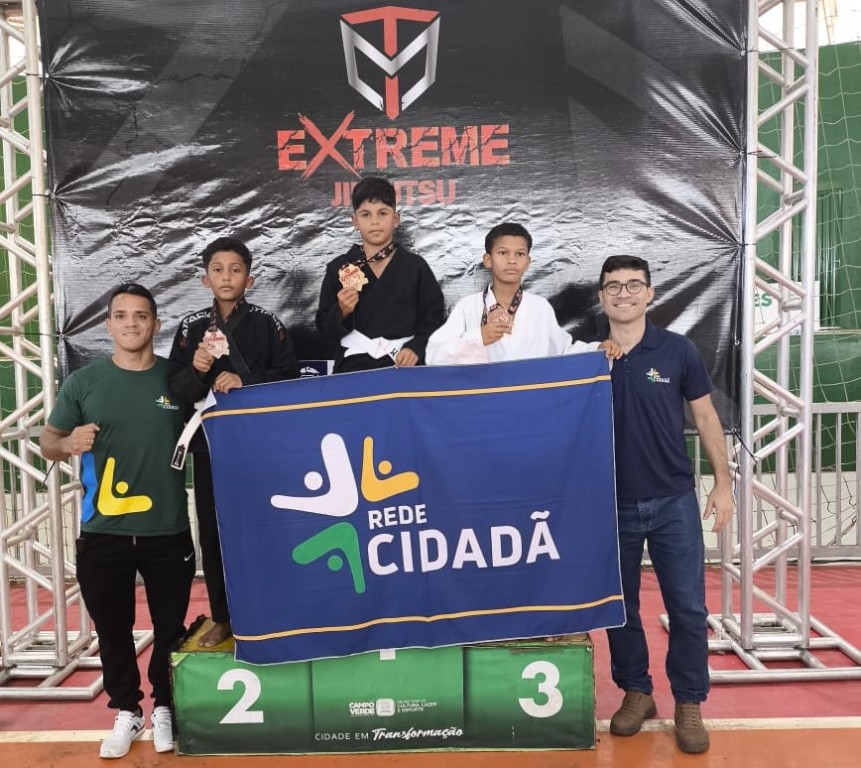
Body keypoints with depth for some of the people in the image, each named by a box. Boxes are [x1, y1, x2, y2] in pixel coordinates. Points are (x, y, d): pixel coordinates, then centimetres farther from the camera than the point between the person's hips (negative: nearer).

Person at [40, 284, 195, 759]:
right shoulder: (83, 382, 0)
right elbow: (47, 441, 7)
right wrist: (68, 443, -17)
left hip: (169, 532, 0)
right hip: (102, 533, 0)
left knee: (170, 628, 12)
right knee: (112, 630, 13)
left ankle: (164, 707, 33)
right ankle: (126, 710, 33)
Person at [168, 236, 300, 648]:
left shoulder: (267, 324, 0)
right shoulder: (191, 327, 5)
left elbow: (289, 376, -6)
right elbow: (177, 389, 1)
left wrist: (246, 381, -18)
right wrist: (197, 371, -18)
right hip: (209, 442, 2)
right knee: (212, 529, 7)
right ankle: (223, 616, 22)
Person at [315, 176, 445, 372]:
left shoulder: (415, 266, 7)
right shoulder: (339, 268, 7)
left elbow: (434, 319, 4)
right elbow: (325, 328, 7)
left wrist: (416, 348, -11)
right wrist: (341, 312, -11)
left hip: (404, 364, 0)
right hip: (355, 365, 0)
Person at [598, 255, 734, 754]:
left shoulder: (678, 351, -4)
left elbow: (705, 417, 4)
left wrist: (723, 483, 2)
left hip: (674, 501, -1)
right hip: (610, 503, 1)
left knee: (688, 606, 4)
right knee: (619, 606, 12)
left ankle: (689, 703, 22)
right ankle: (636, 692, 30)